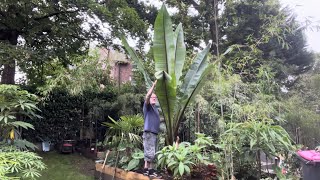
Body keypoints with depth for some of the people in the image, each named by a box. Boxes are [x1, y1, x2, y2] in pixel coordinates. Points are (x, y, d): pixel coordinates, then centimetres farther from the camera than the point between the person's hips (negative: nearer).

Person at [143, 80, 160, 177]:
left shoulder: (155, 108, 21)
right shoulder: (147, 106, -2)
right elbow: (147, 96, -22)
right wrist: (153, 86, -23)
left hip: (155, 133, 8)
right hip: (149, 133, -8)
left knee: (152, 153, 10)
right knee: (150, 152, -9)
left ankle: (148, 169, 16)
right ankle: (149, 170, -4)